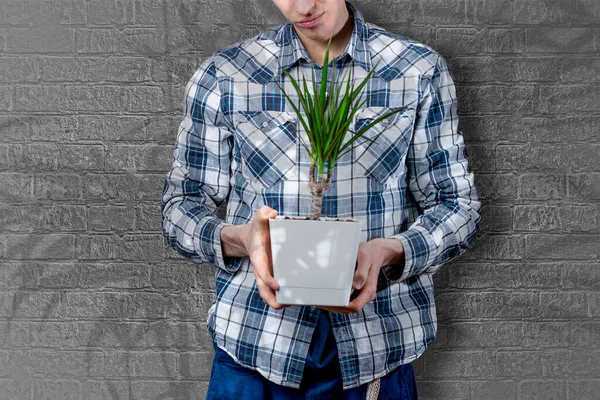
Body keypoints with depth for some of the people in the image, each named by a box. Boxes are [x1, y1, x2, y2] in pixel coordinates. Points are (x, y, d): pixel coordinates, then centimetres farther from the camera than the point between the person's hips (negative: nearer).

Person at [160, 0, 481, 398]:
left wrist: (388, 251, -19)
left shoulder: (421, 72, -1)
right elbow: (181, 205, 4)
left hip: (376, 351, 0)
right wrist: (237, 239, -19)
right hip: (254, 346, 0)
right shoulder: (222, 77, 0)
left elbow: (458, 204, 2)